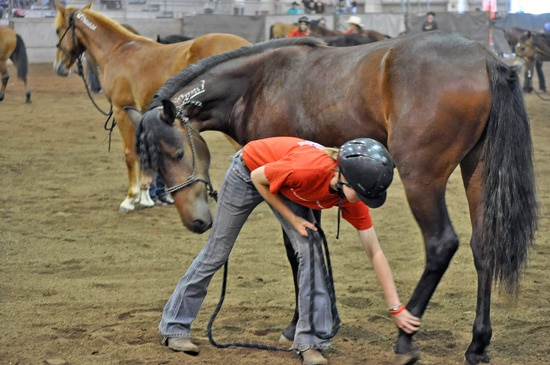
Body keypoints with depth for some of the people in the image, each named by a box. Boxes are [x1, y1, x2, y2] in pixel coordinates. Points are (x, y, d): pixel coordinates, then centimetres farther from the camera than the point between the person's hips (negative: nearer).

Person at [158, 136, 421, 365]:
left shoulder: (353, 195, -25)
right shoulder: (307, 168, -43)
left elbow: (375, 253, -18)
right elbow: (259, 178, -23)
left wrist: (397, 308, -20)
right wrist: (292, 219, -21)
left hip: (287, 187, 5)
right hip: (249, 171, -4)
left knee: (310, 251, -14)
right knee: (216, 253, 7)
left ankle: (310, 342, -6)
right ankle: (174, 326, 23)